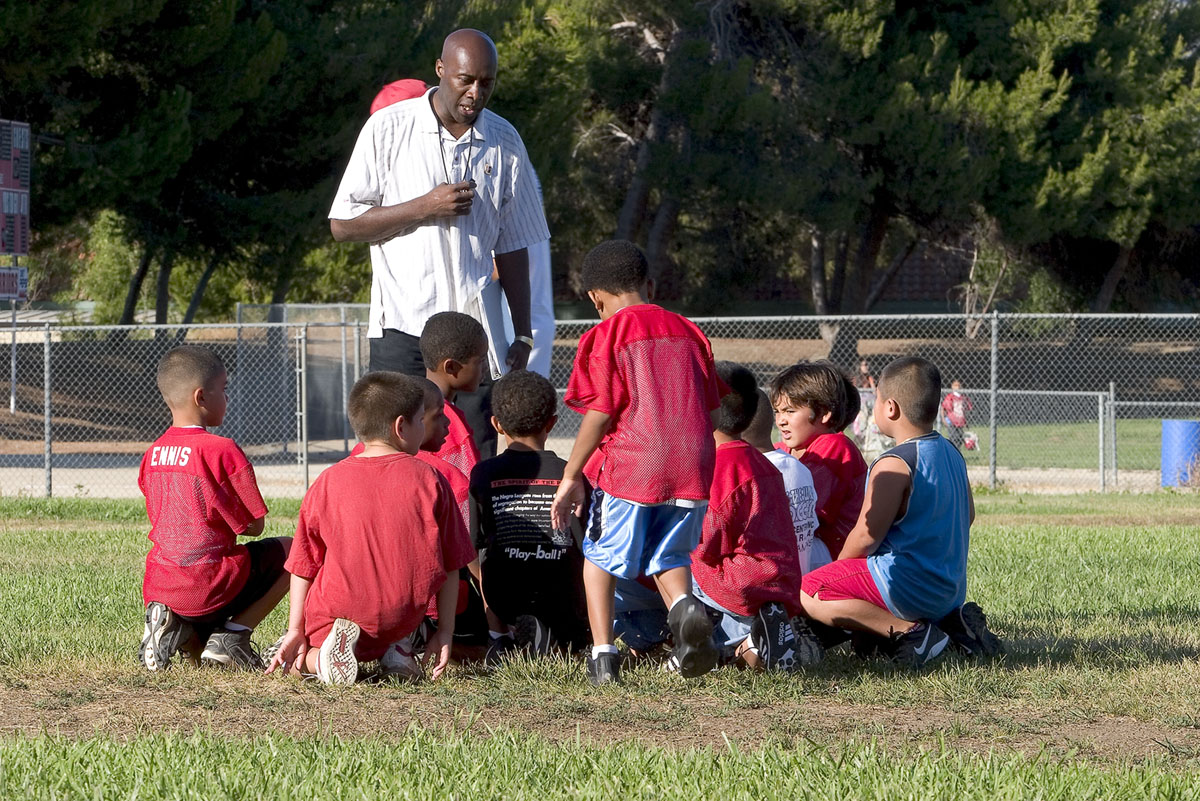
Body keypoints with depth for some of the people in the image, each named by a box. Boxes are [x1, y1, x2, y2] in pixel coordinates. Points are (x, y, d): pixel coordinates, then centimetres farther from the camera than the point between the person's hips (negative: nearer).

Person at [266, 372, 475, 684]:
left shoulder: (327, 483, 0)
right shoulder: (429, 480, -2)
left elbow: (303, 566, 4)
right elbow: (450, 566, 1)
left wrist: (295, 630, 12)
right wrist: (445, 633, 7)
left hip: (337, 611, -1)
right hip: (403, 619, 1)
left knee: (295, 661, 18)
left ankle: (321, 658, -16)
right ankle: (395, 649, -2)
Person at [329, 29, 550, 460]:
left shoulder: (504, 142, 10)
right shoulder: (389, 128, 0)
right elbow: (342, 225, -2)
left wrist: (522, 334, 12)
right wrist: (425, 207, -12)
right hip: (404, 325, -3)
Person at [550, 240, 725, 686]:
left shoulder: (606, 336, -1)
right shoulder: (688, 331, 14)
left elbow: (600, 413, -8)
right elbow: (710, 410, 15)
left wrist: (572, 476, 0)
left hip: (630, 464, -4)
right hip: (692, 465, 4)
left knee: (600, 556, 12)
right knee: (669, 553, 18)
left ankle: (602, 654, 3)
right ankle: (684, 606, -13)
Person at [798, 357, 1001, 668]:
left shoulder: (894, 466, -18)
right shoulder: (952, 453, 9)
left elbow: (865, 538, -17)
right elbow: (967, 516, 21)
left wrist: (837, 567, 2)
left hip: (910, 588, -9)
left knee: (807, 593, -10)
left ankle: (910, 631, -19)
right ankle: (953, 620, 9)